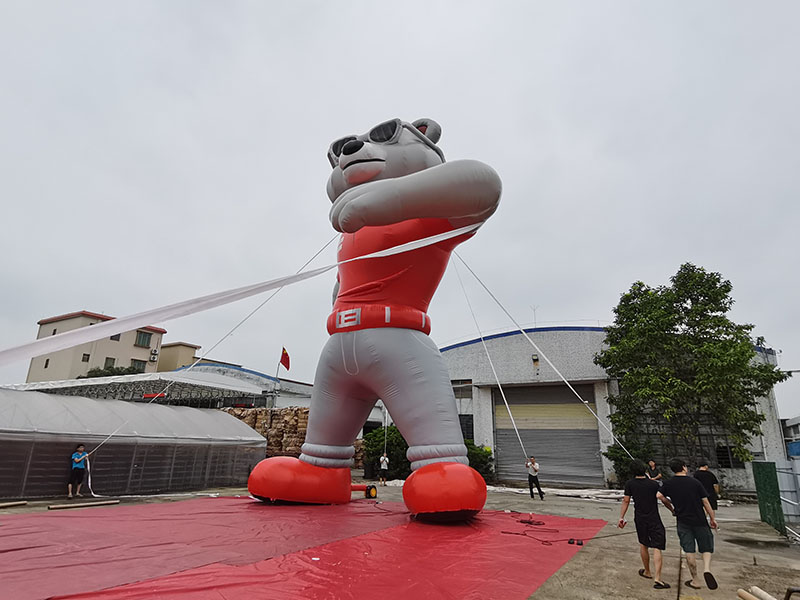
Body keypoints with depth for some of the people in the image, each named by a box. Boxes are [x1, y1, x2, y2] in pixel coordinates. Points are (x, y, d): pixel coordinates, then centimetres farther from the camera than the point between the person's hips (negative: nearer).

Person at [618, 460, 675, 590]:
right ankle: (657, 578, -11)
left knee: (643, 545, 20)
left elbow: (626, 501, -2)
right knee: (657, 548, -2)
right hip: (654, 520, -2)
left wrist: (621, 518, 4)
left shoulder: (630, 484, -1)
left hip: (639, 520, 2)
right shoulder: (653, 484, -4)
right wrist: (673, 510, 3)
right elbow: (663, 499, -14)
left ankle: (647, 572, 34)